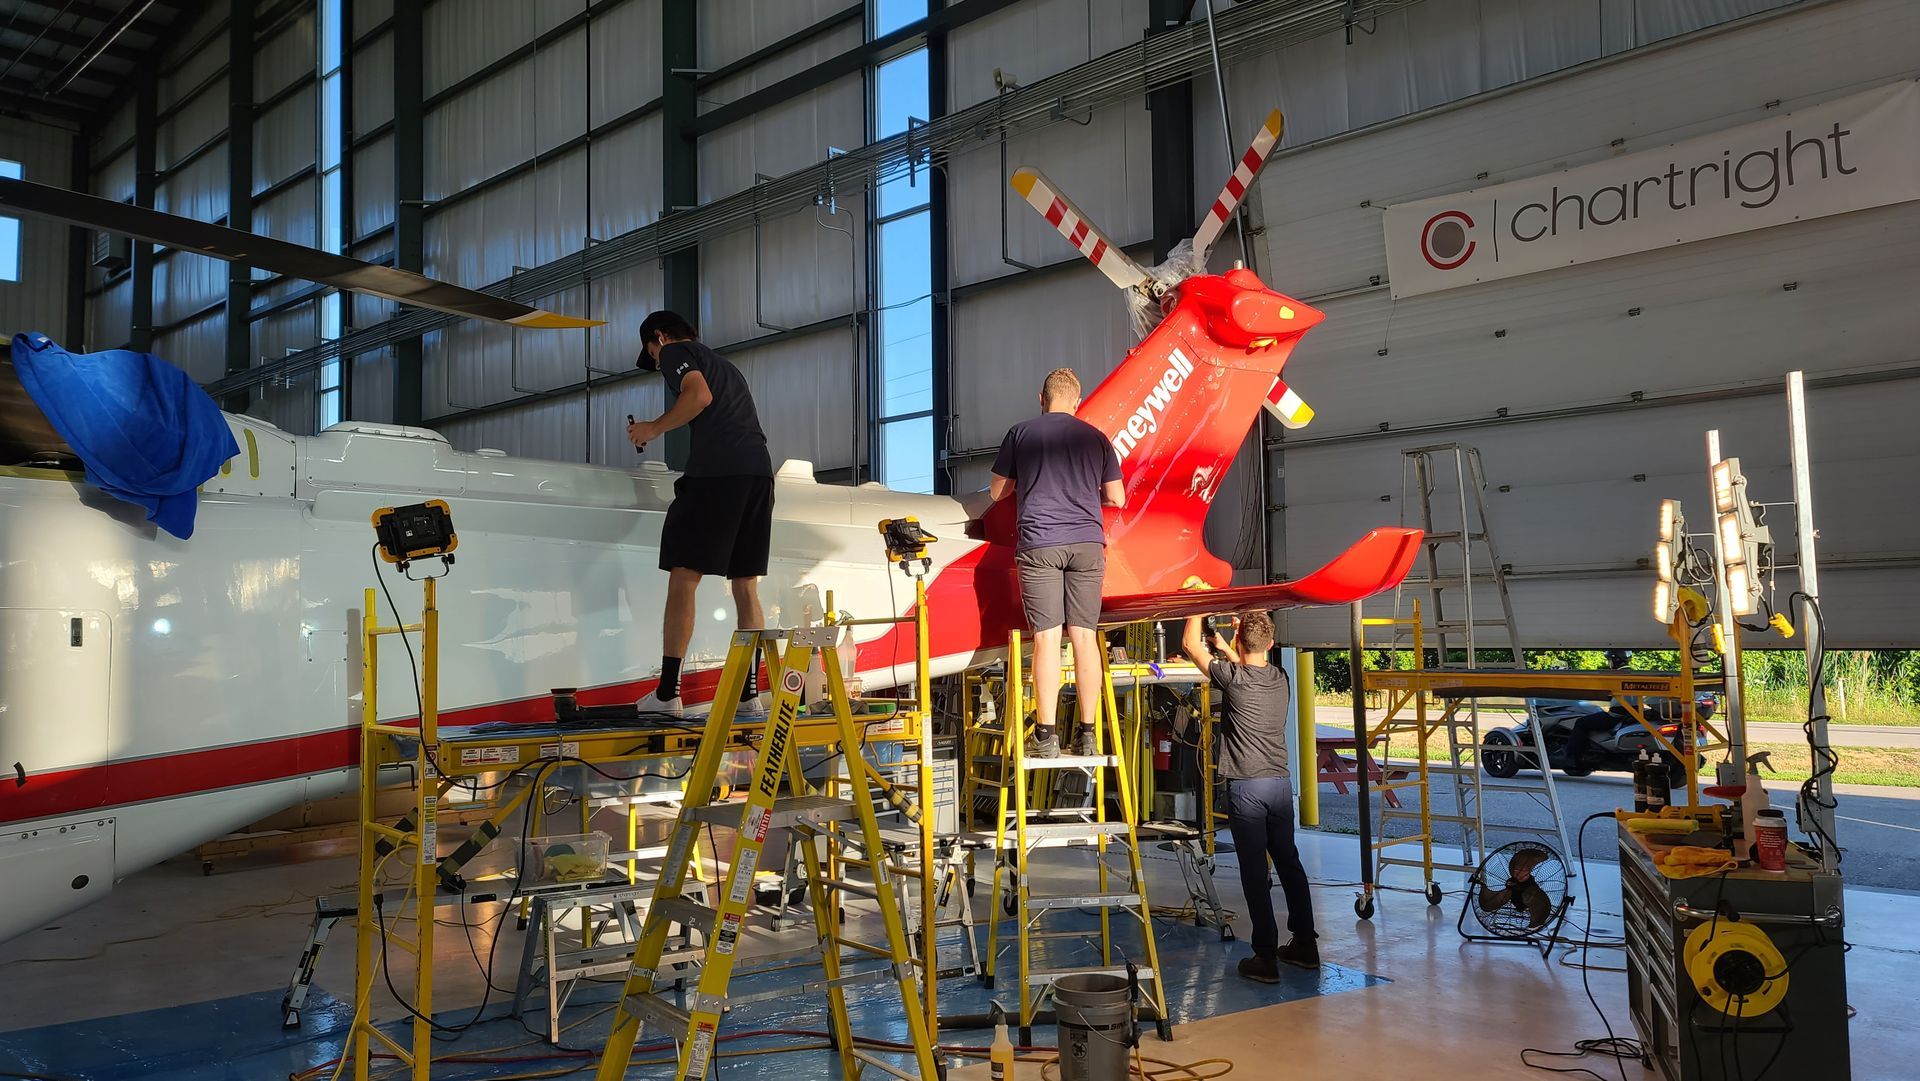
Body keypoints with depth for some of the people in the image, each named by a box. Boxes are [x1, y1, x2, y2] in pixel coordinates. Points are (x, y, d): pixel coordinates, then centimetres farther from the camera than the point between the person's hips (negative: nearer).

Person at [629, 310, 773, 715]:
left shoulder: (674, 352, 11)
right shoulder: (724, 364, 34)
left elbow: (700, 395, -9)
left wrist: (654, 428, 1)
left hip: (715, 469, -7)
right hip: (760, 470, 7)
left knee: (683, 576, -4)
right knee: (745, 584, 9)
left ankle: (667, 692, -6)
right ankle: (748, 689, 7)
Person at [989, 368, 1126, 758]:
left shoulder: (1020, 434, 7)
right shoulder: (1096, 438, 12)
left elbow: (997, 492, 14)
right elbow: (1117, 498, 15)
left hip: (1039, 543, -2)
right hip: (1087, 543, 2)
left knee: (1047, 637, -5)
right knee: (1084, 636, 4)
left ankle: (1046, 736, -6)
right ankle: (1087, 734, 4)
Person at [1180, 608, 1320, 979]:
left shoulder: (1233, 678, -12)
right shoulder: (1280, 679, 5)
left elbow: (1190, 644, -1)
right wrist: (1227, 650, 37)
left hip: (1246, 788, -6)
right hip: (1281, 782, 6)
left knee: (1254, 872, -2)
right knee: (1289, 862, 16)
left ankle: (1266, 957, 0)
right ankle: (1305, 944, 24)